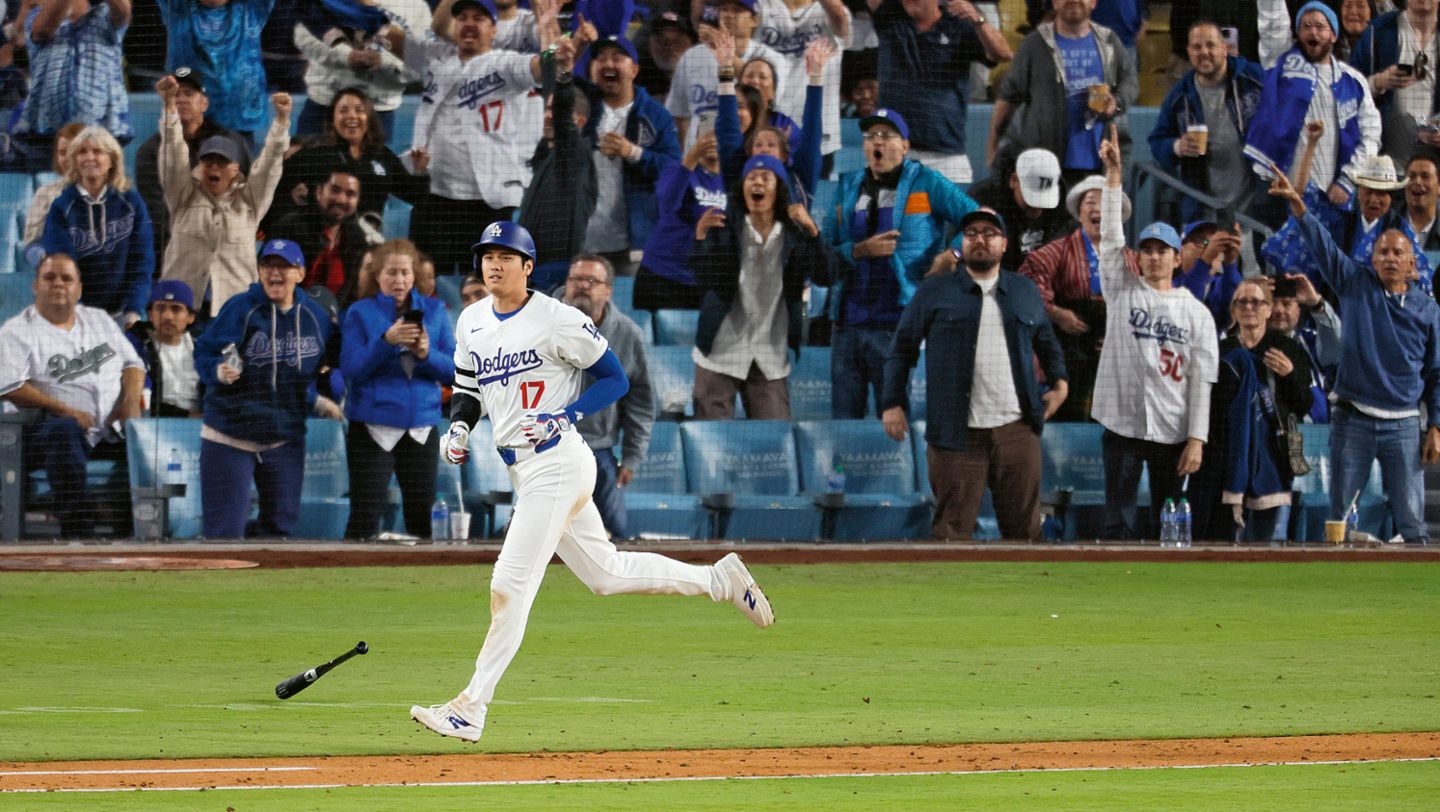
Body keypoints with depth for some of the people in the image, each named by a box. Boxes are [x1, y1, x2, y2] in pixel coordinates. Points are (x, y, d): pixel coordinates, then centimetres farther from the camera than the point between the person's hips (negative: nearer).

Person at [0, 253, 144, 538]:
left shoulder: (100, 320, 21)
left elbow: (132, 364, 22)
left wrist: (131, 401, 0)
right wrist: (63, 410, -18)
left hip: (113, 429, 5)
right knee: (64, 430, -40)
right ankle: (77, 531, -46)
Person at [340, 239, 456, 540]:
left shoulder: (434, 311, 9)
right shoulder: (360, 313, 2)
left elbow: (455, 369, 5)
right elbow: (351, 369, -9)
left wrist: (427, 354, -15)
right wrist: (386, 341, -21)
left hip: (422, 424, 3)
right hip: (372, 425, -3)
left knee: (421, 517, 4)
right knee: (365, 515, -8)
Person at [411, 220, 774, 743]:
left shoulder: (556, 320, -11)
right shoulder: (471, 322, 10)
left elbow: (615, 378, -7)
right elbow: (468, 386, 23)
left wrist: (562, 418, -19)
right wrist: (458, 427, 2)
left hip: (556, 462, -9)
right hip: (522, 472, 9)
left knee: (511, 583, -11)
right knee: (604, 573, 16)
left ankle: (470, 710, -10)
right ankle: (719, 581, 31)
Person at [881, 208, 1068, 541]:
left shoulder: (1026, 292, 15)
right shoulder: (936, 292, 7)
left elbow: (1047, 343, 27)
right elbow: (902, 348, 9)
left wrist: (1058, 382, 10)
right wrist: (893, 404, 1)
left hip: (1017, 429, 3)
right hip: (957, 435, -2)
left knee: (1023, 527, 4)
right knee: (952, 529, -2)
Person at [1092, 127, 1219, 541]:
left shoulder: (1197, 313, 5)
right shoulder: (1123, 291, 7)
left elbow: (1201, 381, 1)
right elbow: (1111, 236, -2)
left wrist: (1196, 440, -8)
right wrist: (1113, 173, -11)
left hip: (1172, 433, 0)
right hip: (1123, 426, 0)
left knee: (1168, 525, 4)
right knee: (1118, 522, -1)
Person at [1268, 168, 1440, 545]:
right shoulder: (1356, 285, 5)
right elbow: (1323, 246, -6)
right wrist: (1298, 206, -21)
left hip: (1402, 425, 0)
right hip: (1352, 421, 0)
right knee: (1339, 516, 1)